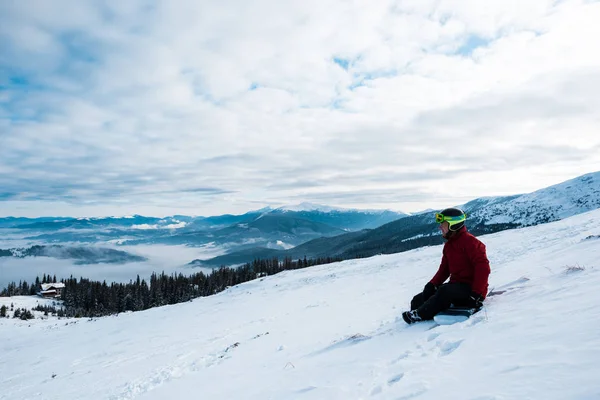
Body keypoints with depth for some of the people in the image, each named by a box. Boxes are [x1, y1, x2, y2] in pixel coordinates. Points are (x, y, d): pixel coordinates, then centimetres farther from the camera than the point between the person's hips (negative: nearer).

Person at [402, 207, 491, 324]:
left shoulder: (469, 241, -14)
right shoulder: (448, 245, 13)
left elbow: (483, 268, -20)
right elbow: (444, 269, 15)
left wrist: (476, 294, -25)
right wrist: (432, 284, -1)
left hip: (471, 289, -9)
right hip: (456, 284, 9)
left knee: (445, 291, -35)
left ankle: (420, 315, -23)